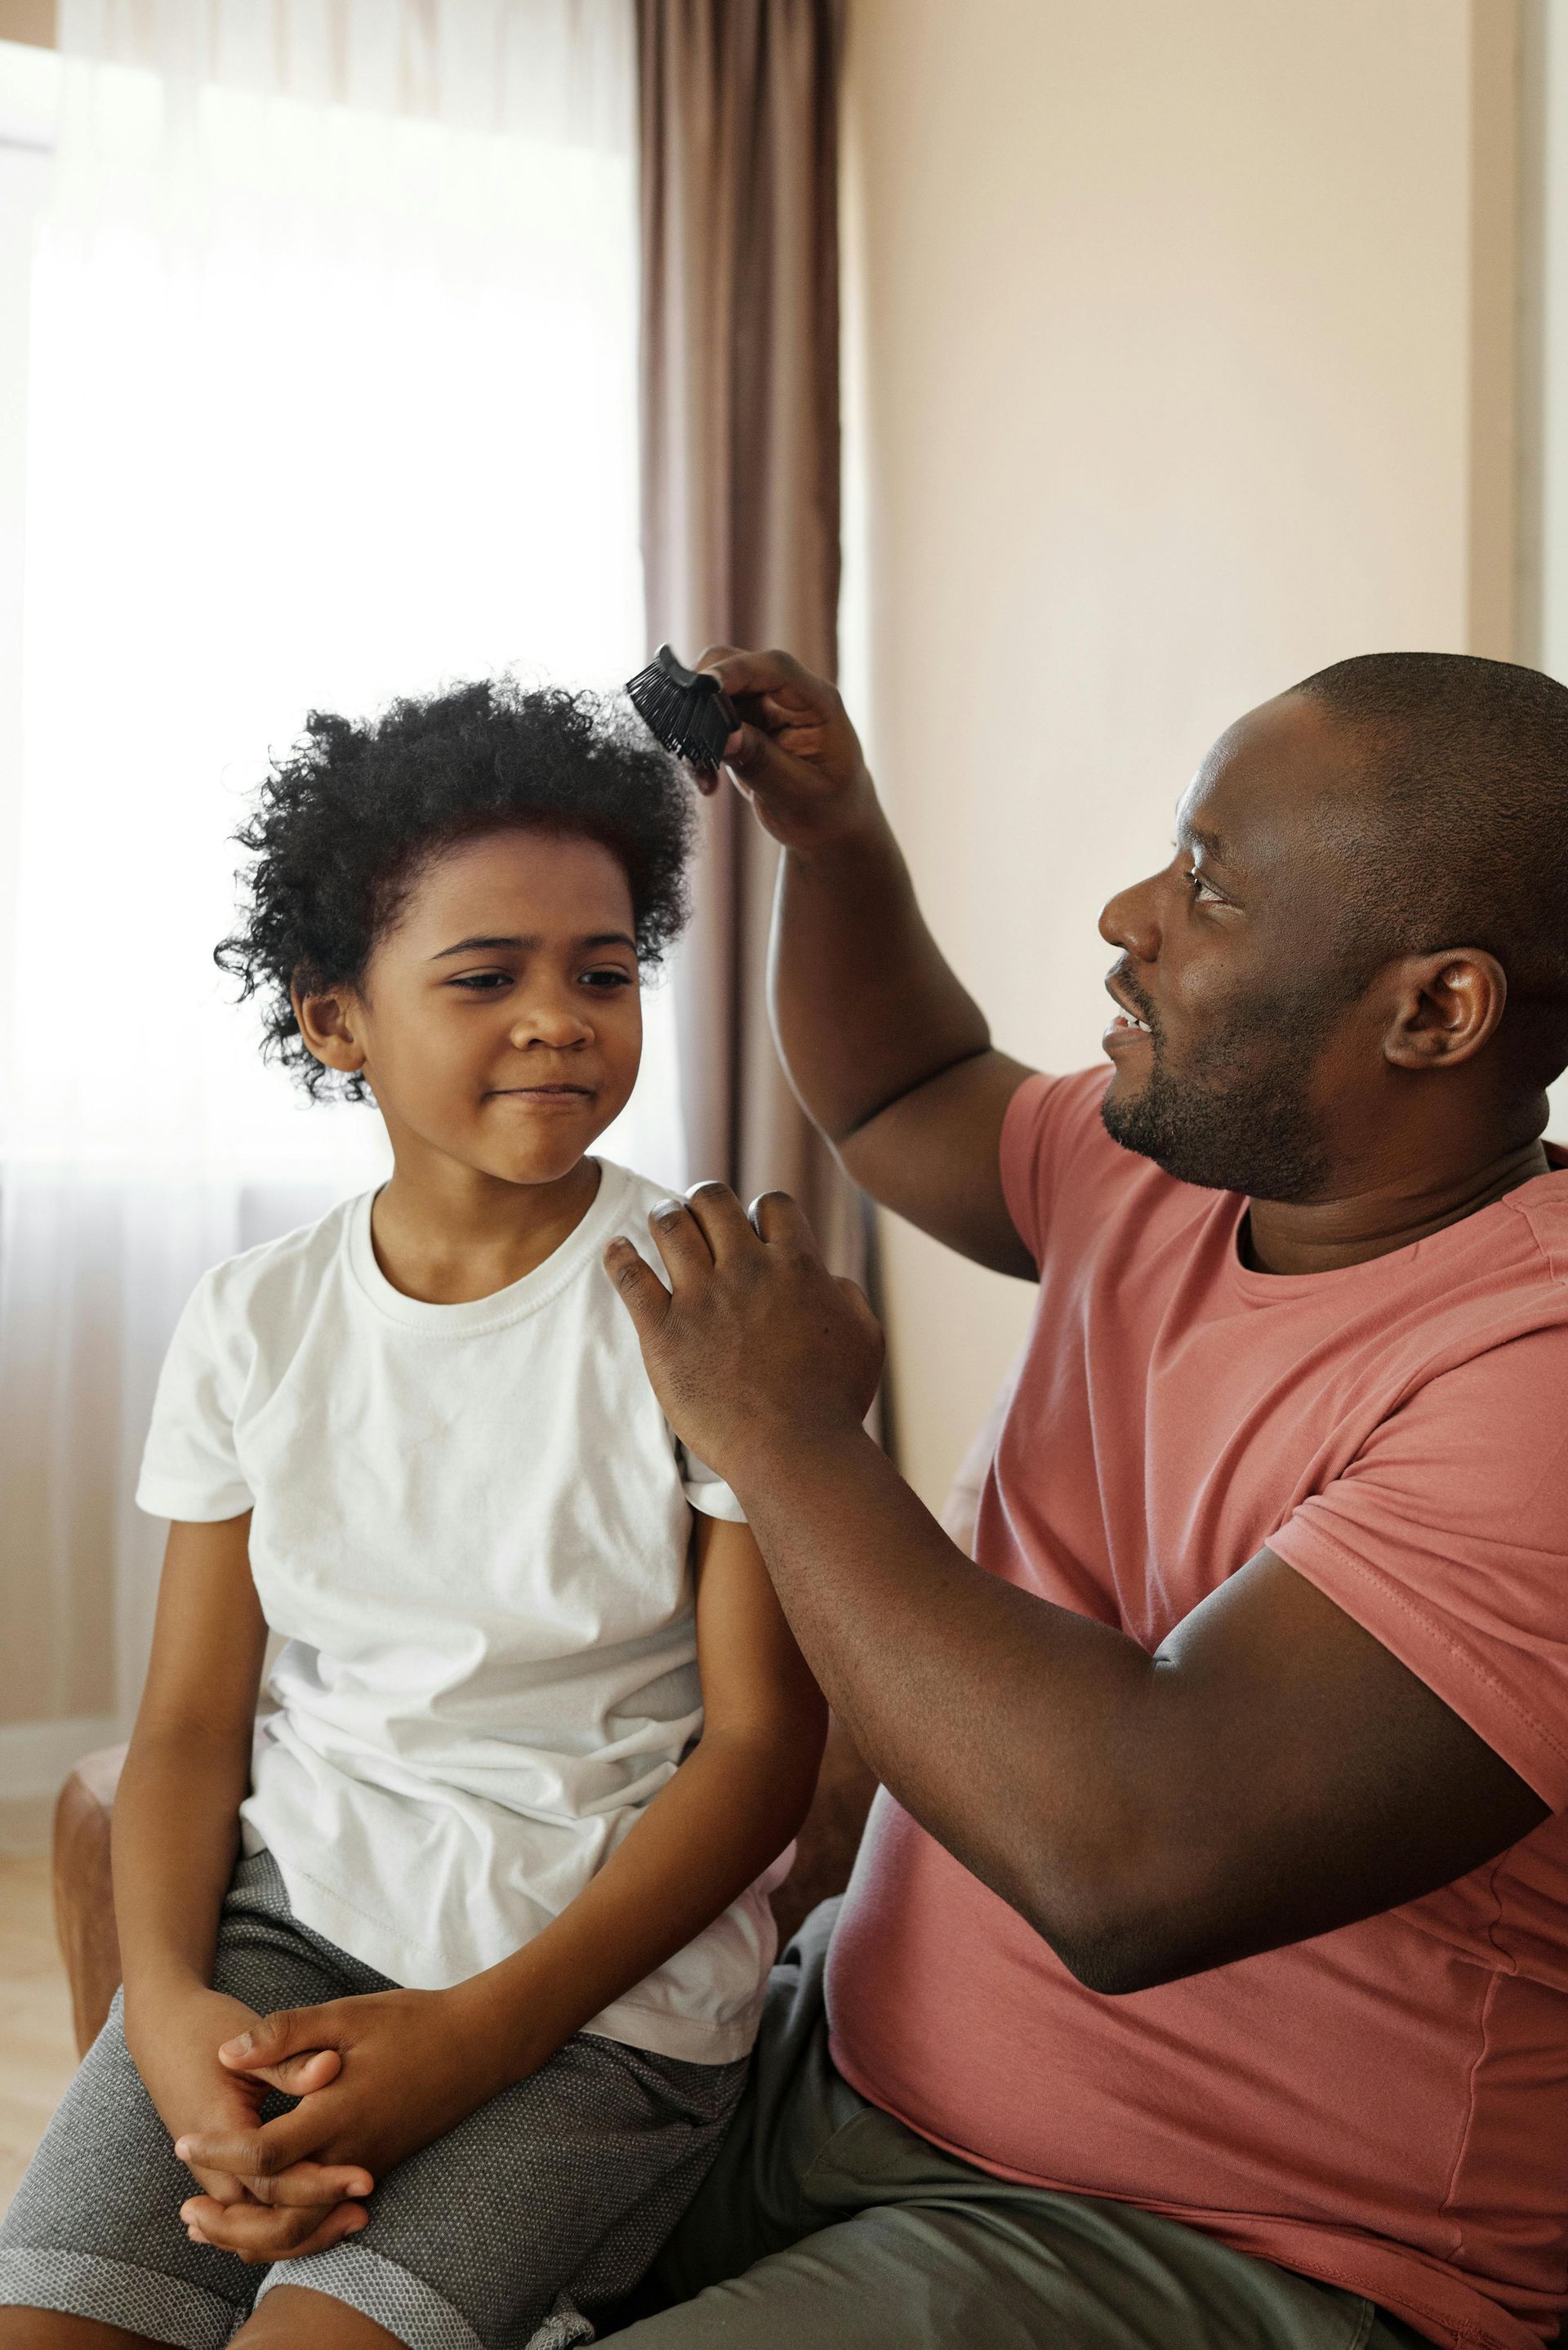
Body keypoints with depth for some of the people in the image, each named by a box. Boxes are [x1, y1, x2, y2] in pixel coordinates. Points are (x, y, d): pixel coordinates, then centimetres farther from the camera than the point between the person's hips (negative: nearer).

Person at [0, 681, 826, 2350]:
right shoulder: (253, 1320, 4)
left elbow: (761, 1741, -8)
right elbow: (190, 1723, 6)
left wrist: (485, 2028, -17)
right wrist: (168, 2002, -13)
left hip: (604, 1964, -3)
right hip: (287, 1913, 4)